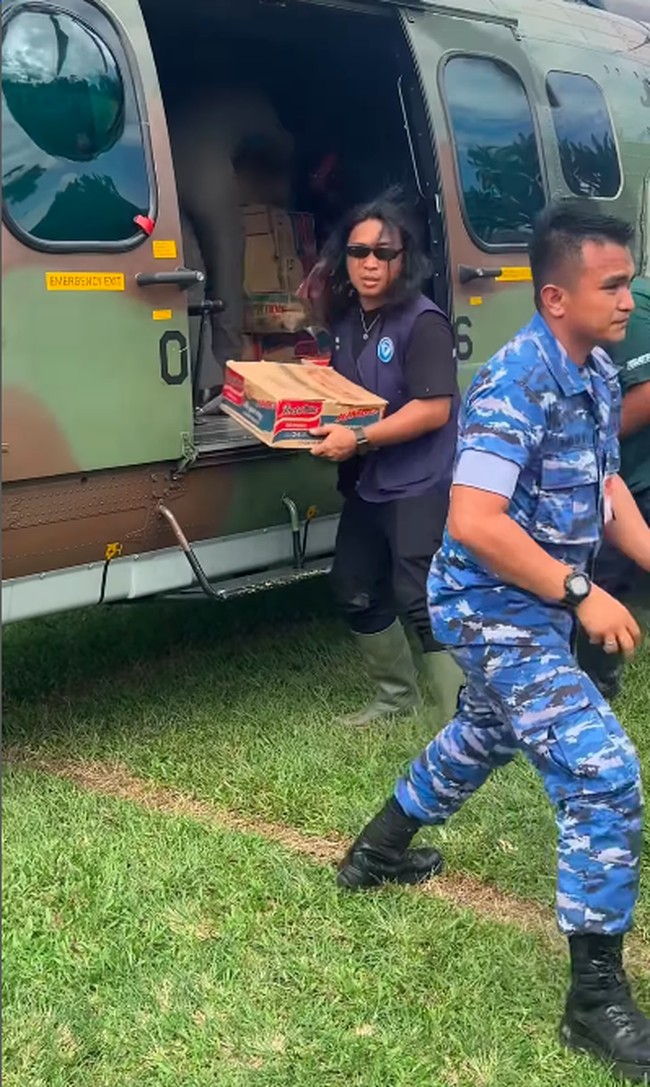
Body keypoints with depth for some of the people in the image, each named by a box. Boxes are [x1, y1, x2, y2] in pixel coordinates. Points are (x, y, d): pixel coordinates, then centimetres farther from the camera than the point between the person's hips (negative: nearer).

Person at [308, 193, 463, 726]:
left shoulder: (422, 322, -16)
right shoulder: (347, 319, 8)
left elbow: (433, 408, -23)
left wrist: (359, 439, -27)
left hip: (420, 486, -9)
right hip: (366, 483, 9)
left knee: (422, 603, -12)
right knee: (356, 593, 17)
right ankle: (397, 696, 36)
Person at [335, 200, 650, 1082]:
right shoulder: (516, 381, -25)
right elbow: (472, 521, -31)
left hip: (532, 608, 10)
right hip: (494, 610, -10)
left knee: (488, 733, 30)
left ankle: (380, 848, 54)